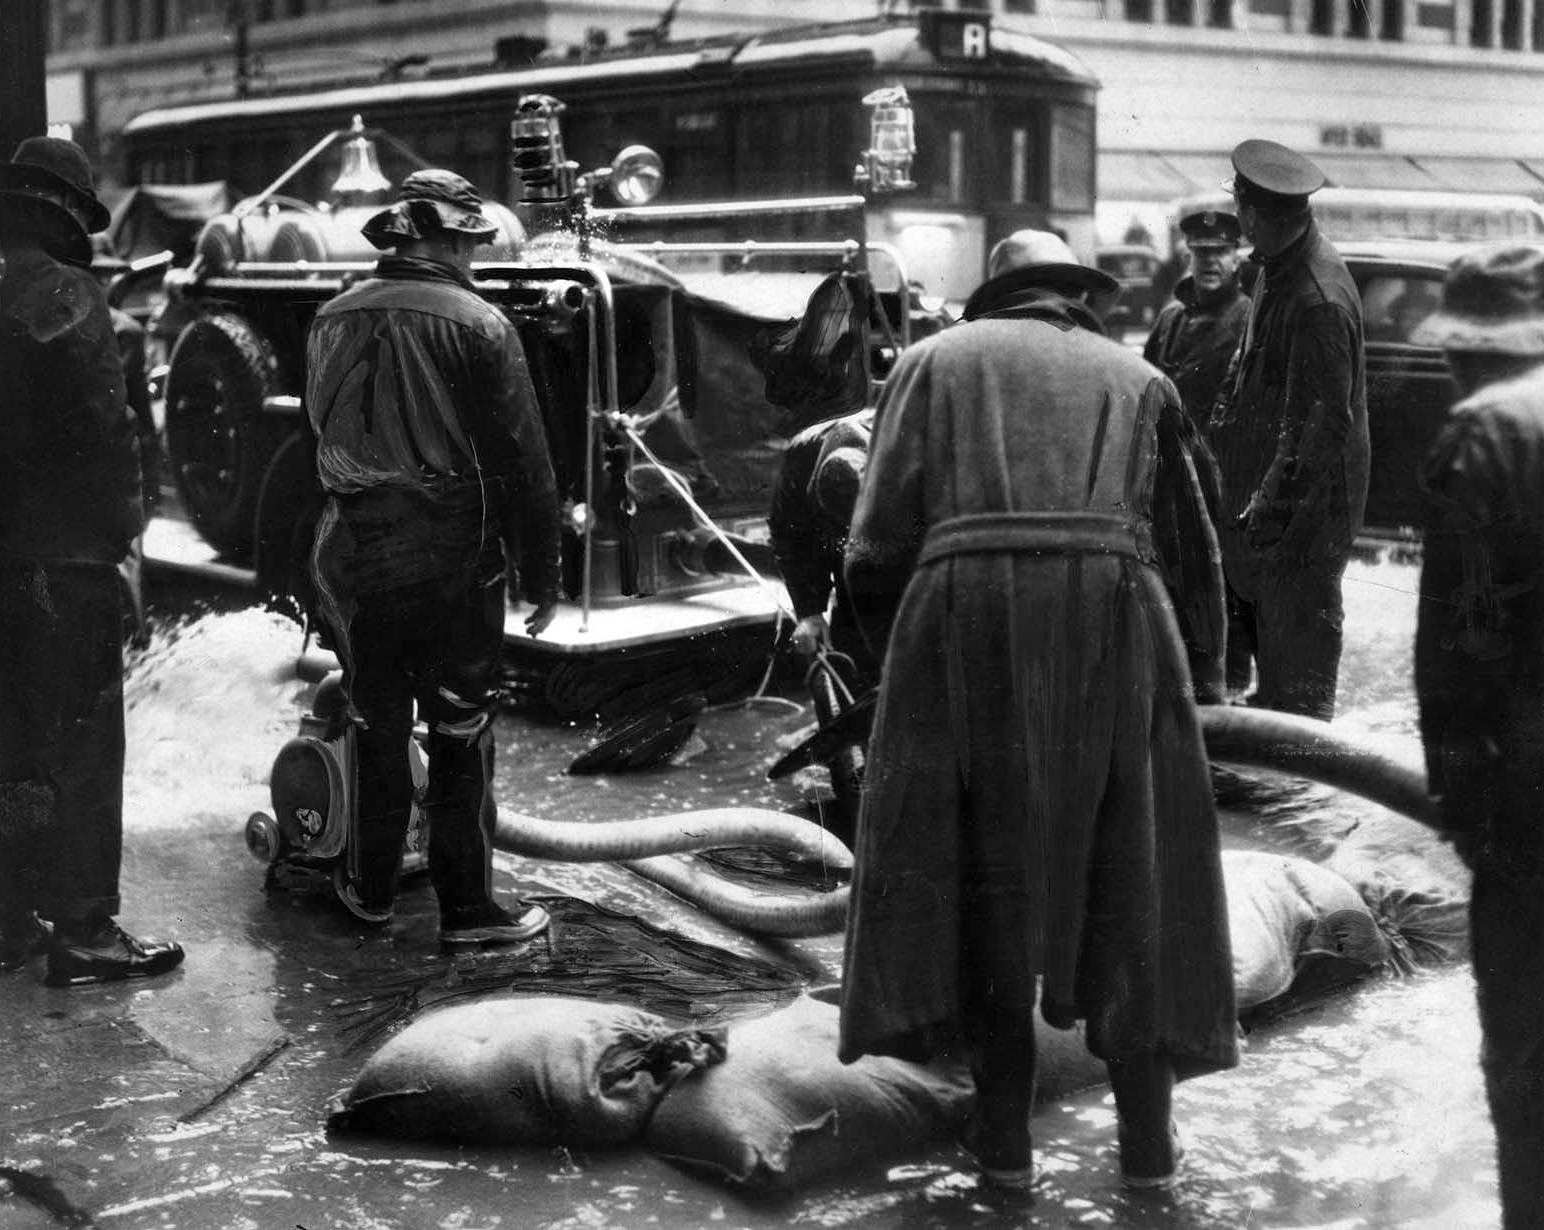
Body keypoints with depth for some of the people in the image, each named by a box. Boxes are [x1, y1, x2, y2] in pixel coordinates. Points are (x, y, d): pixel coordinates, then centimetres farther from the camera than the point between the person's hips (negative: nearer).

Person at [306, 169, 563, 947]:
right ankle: (466, 907, 10)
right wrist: (541, 573, -4)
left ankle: (369, 887, 27)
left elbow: (320, 436, 14)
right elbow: (520, 460, -10)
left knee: (375, 727, 17)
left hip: (350, 553, 5)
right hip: (449, 556, -4)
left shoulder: (333, 321, 5)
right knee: (460, 735, 5)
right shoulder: (477, 326, -11)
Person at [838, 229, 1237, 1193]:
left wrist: (901, 657, 22)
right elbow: (1193, 551, 21)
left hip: (963, 613, -1)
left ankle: (1005, 1132, 14)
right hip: (1113, 609, 1)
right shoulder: (1136, 378, 23)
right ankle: (1147, 1132, 18)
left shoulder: (936, 361, 18)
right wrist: (1202, 679, 33)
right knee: (1131, 871, 13)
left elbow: (878, 548, 8)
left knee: (984, 870, 11)